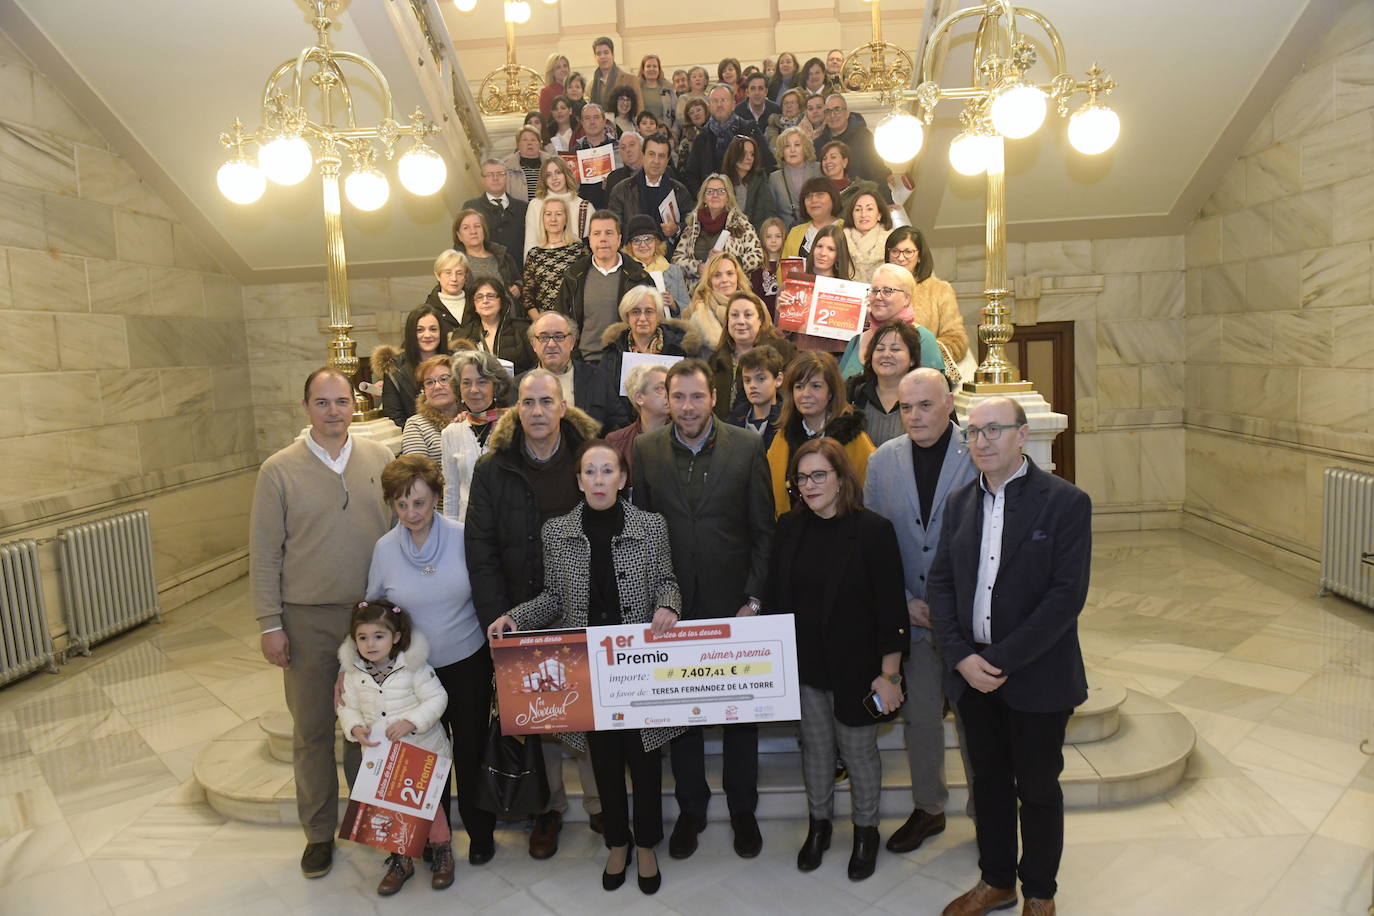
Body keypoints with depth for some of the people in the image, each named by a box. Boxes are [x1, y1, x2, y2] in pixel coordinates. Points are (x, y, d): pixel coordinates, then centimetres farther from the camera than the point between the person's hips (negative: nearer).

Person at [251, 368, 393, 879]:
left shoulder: (380, 459, -1)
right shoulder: (280, 470, -5)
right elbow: (264, 554, -3)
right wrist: (269, 624, -5)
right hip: (306, 620, -1)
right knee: (312, 730, 11)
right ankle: (319, 831, 29)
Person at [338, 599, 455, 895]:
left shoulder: (414, 666, -17)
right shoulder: (354, 673, -5)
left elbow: (437, 698, -16)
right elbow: (348, 707, 3)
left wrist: (410, 721, -26)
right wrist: (355, 728, -17)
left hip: (422, 750, -4)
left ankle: (441, 850, 29)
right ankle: (400, 859, 31)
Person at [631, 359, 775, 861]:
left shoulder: (748, 448, -5)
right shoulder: (645, 450, -2)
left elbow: (764, 531, -3)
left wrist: (754, 599, -8)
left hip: (733, 602, -1)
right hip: (672, 605, 1)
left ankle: (742, 808, 33)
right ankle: (690, 808, 34)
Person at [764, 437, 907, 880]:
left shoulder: (873, 530, -15)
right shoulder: (789, 527, -1)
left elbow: (890, 607, -13)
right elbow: (775, 597, 4)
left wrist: (889, 673, -13)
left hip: (855, 666, -3)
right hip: (804, 663, 4)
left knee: (859, 750, 13)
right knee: (815, 747, 18)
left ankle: (866, 831, 35)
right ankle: (818, 823, 39)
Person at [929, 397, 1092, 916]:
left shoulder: (1065, 502, -10)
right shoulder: (959, 503, 6)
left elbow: (1067, 594, -17)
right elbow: (940, 582, 5)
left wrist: (1002, 659, -18)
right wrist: (961, 656, -8)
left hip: (1037, 675, -4)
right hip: (971, 673, 4)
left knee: (1038, 788, 13)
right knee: (988, 781, 18)